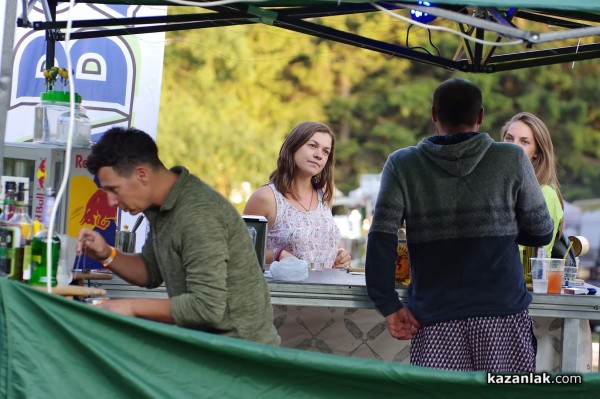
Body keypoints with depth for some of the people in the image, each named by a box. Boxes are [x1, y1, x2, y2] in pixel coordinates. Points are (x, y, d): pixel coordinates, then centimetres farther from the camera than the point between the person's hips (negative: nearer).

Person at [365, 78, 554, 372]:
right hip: (503, 314, 0)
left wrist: (389, 306, 0)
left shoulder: (402, 165, 4)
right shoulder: (512, 159, 2)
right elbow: (541, 232, 8)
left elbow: (381, 238, -4)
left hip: (435, 318, 1)